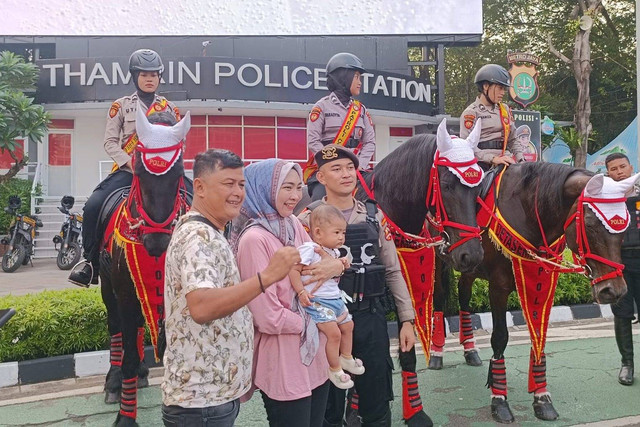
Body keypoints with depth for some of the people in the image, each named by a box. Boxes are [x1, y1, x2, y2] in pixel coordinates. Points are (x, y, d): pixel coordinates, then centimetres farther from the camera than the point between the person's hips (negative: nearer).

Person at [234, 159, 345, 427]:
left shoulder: (293, 224, 4)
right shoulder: (255, 238, -19)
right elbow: (268, 318, -21)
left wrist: (335, 267, -12)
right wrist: (311, 323, -8)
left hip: (315, 354, 7)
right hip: (283, 362, -7)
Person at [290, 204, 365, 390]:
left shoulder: (334, 252, 10)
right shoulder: (309, 249, -18)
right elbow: (293, 269, -25)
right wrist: (301, 292, -27)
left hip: (335, 298, 10)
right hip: (317, 301, -10)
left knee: (348, 325, 23)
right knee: (334, 333, -16)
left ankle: (346, 357, 45)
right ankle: (334, 369, 4)